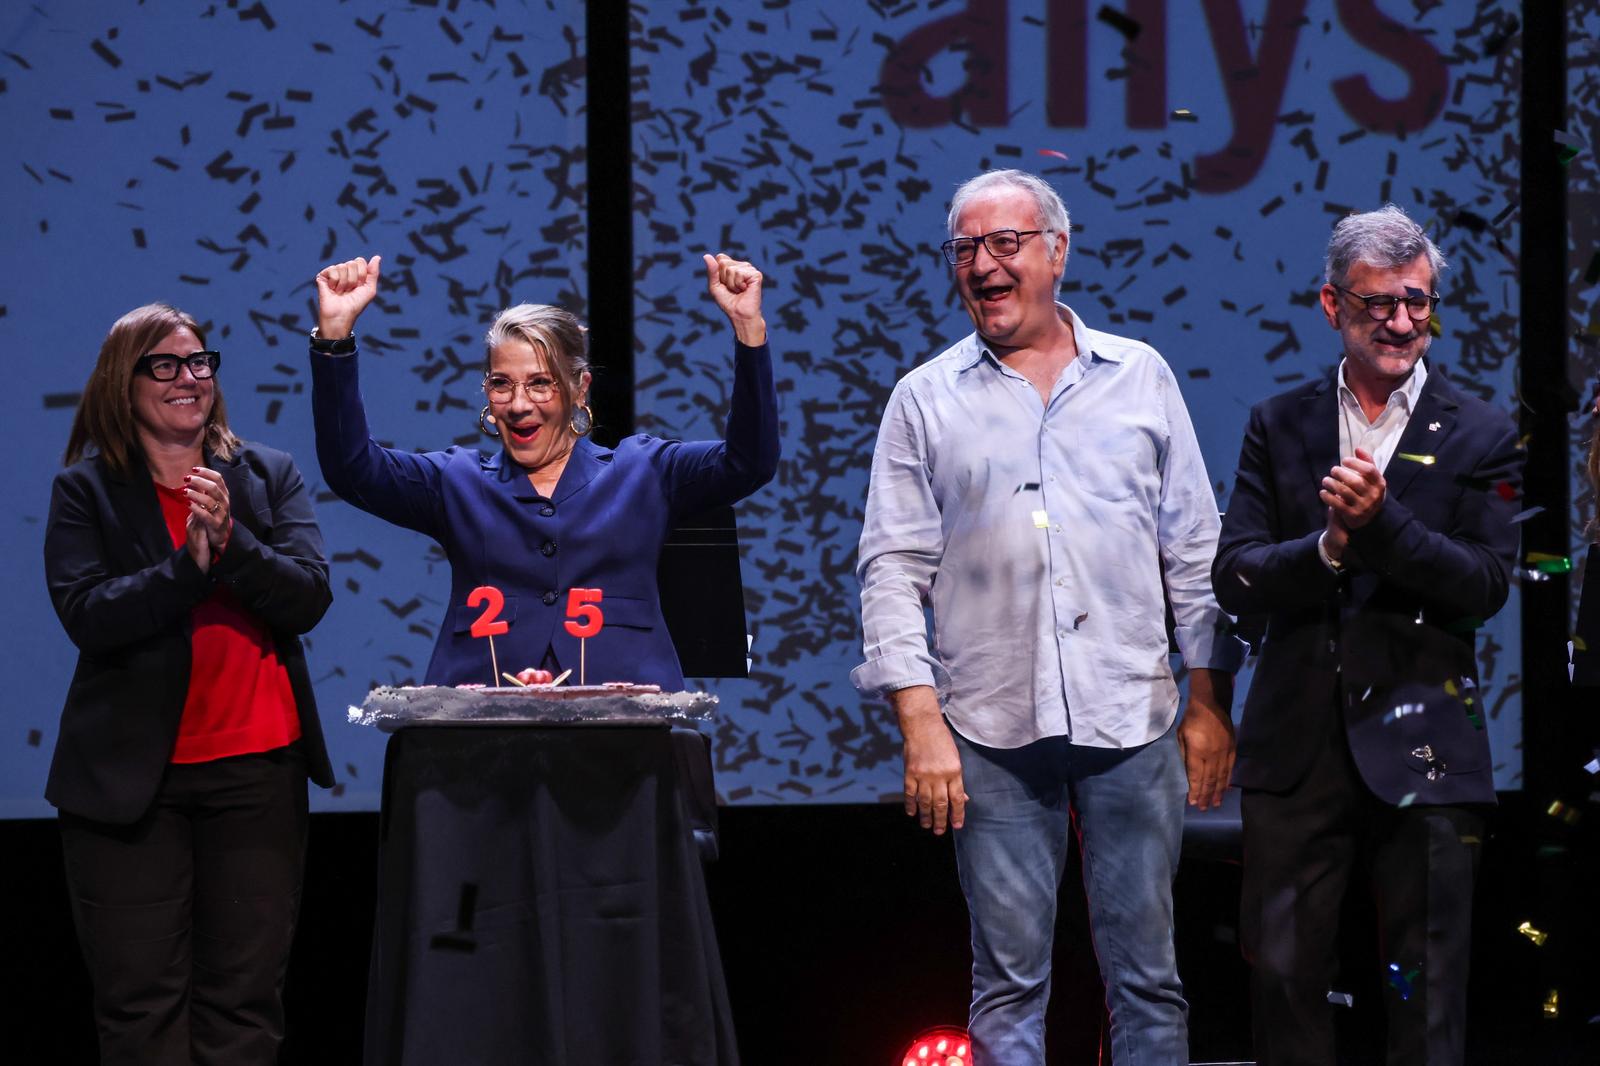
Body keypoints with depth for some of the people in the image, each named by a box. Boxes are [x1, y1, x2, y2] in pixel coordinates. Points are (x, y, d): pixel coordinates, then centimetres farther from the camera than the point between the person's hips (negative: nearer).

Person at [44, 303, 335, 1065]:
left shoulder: (270, 477, 10)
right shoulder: (85, 491, 3)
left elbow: (309, 597, -2)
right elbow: (86, 615, -10)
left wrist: (231, 543, -17)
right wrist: (189, 565, -18)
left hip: (256, 767, 2)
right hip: (132, 772, -2)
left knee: (243, 1001, 4)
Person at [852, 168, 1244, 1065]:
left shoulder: (1142, 377, 10)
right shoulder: (926, 400, 8)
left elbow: (1195, 550, 11)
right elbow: (894, 569, 4)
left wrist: (1210, 704, 5)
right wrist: (921, 726, -6)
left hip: (1132, 721, 0)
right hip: (992, 731, 0)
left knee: (1146, 974, 2)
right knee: (1009, 980, 1)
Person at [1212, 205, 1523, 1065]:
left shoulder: (1478, 437, 3)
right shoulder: (1278, 427, 9)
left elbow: (1486, 583, -7)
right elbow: (1234, 577, 0)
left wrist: (1380, 523, -20)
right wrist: (1330, 547, -18)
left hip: (1421, 748, -2)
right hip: (1297, 741, 2)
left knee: (1425, 994, 3)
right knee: (1283, 973, 5)